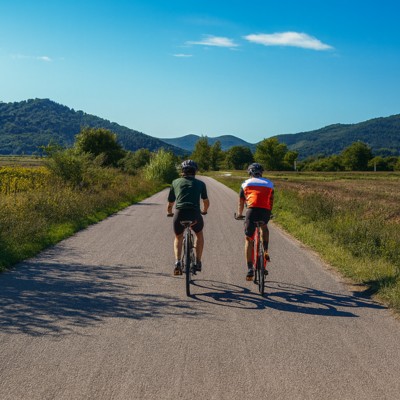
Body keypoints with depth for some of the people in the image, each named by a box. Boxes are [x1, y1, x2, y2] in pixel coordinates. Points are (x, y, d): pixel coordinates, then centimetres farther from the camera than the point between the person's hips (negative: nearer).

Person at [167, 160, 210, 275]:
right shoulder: (200, 183, 18)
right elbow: (206, 202, 32)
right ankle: (198, 263, 26)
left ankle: (177, 263, 6)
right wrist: (204, 210, 53)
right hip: (194, 215, 0)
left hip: (179, 214, 0)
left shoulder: (176, 182, 18)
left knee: (178, 238, 27)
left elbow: (170, 204, 24)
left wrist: (169, 213, 45)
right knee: (199, 234, 31)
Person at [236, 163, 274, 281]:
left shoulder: (246, 183, 21)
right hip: (266, 211, 2)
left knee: (249, 239, 9)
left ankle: (250, 269, 0)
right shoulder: (269, 183, 25)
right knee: (264, 227, 35)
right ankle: (265, 251, 17)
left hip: (253, 209, -2)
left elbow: (241, 202, 31)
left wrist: (239, 214, 48)